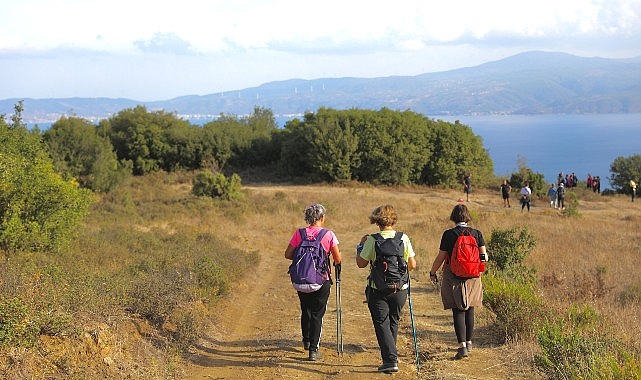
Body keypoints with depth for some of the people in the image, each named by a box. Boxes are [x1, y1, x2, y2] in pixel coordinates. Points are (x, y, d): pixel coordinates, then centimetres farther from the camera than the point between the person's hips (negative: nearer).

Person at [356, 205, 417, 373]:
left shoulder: (372, 240, -11)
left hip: (378, 289, -3)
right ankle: (391, 355, 31)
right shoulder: (404, 238, -3)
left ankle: (390, 359, -6)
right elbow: (412, 265, -1)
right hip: (400, 288, 3)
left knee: (382, 323, 4)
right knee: (393, 322, 20)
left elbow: (361, 263, -6)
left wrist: (361, 245, 9)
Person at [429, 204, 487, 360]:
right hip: (473, 277, 3)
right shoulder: (476, 233, -2)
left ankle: (462, 345, -12)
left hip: (454, 277, -3)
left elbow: (441, 257, -6)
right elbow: (484, 256, -1)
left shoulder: (449, 234, -10)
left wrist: (432, 272, 9)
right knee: (470, 309, 17)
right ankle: (469, 342, 28)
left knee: (458, 311, -1)